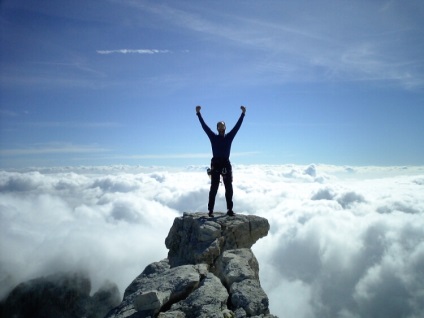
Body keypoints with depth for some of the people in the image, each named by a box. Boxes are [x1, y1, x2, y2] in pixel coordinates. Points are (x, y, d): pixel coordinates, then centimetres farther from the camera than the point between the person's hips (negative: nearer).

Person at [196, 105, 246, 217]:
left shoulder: (229, 137, 11)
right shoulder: (213, 137, 7)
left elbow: (237, 126, 10)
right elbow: (204, 126, 5)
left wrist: (243, 114, 7)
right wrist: (198, 114, 2)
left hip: (226, 165, 2)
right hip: (215, 164, -2)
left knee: (229, 188, 5)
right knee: (213, 188, -1)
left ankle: (230, 209, 12)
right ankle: (211, 210, 1)